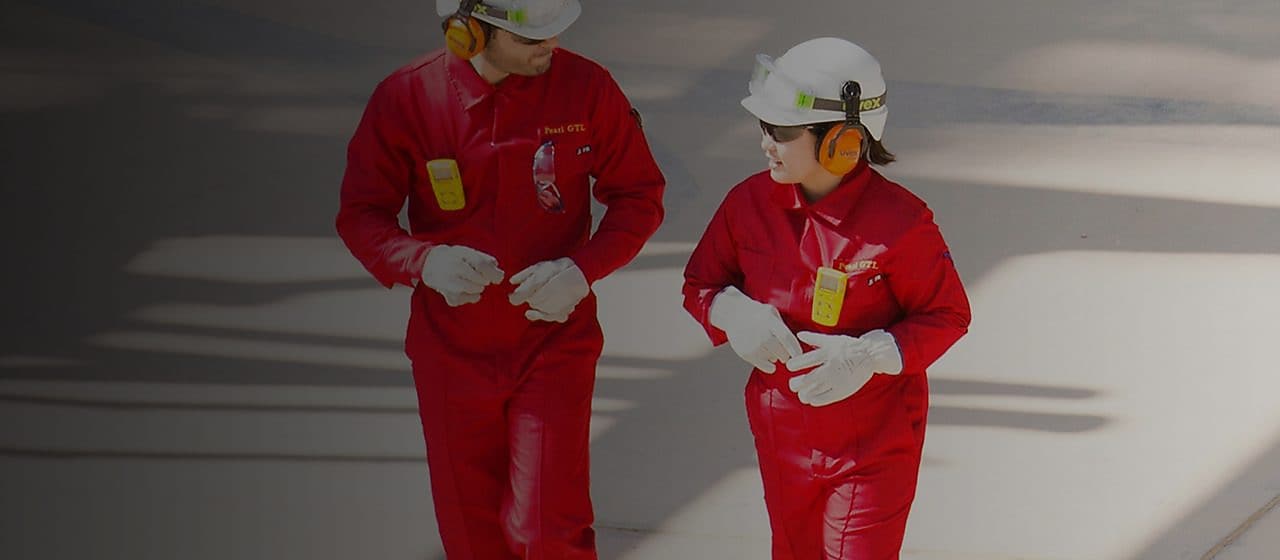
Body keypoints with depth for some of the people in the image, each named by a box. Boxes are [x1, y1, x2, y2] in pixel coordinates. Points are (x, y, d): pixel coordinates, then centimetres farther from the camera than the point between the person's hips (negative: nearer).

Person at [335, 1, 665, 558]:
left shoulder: (585, 88, -11)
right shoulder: (405, 99, -11)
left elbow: (639, 196, -1)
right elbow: (360, 215, -4)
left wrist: (583, 270, -19)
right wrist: (424, 262, -25)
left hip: (554, 342, -1)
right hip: (452, 351, 1)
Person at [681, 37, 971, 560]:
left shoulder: (899, 223, -20)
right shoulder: (749, 203, -6)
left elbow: (947, 316, -11)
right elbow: (699, 284, 7)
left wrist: (869, 357, -26)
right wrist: (734, 314, -17)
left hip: (874, 443, -5)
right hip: (782, 432, 5)